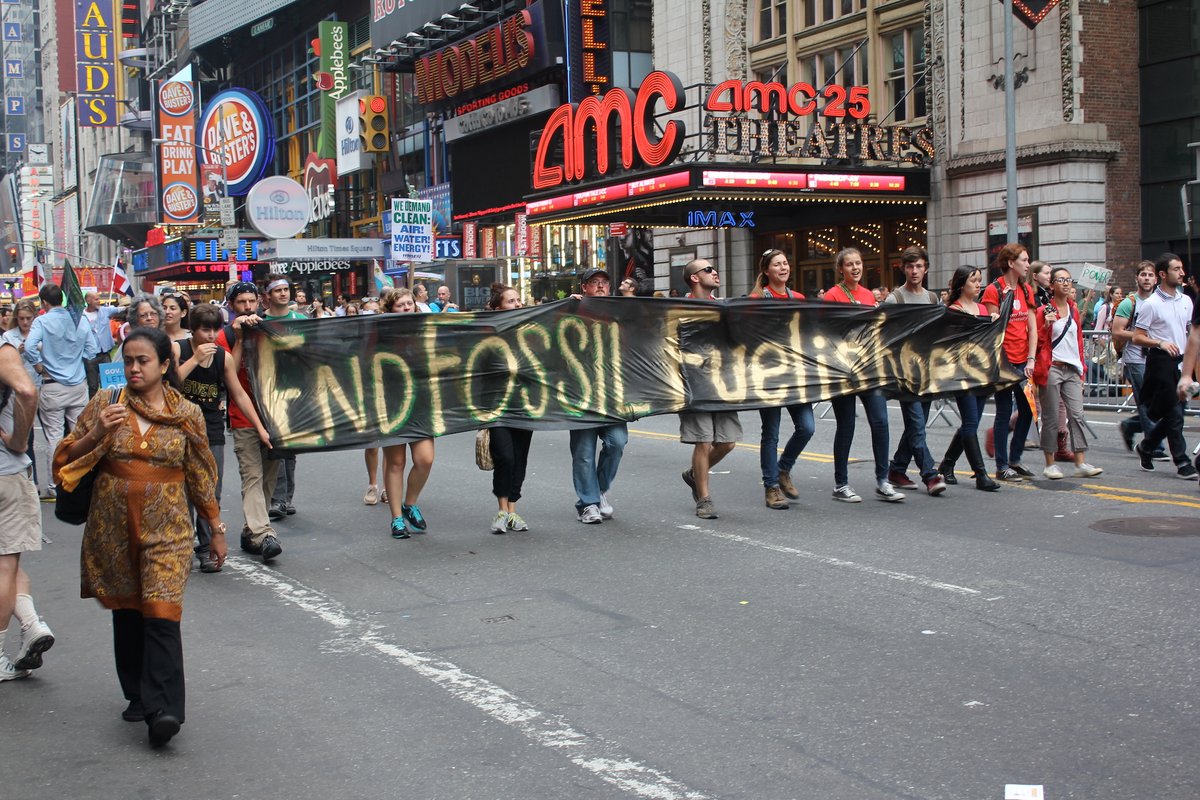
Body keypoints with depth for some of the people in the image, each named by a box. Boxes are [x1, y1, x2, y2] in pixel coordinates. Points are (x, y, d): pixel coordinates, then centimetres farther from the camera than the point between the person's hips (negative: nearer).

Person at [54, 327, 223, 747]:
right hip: (113, 527, 2)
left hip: (166, 528, -2)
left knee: (161, 614, -12)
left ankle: (163, 709, -16)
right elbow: (67, 459, 3)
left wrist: (216, 528, 12)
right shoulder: (104, 405, 3)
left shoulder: (187, 414, 2)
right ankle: (139, 695, 26)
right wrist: (97, 434, -16)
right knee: (127, 613, 11)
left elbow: (201, 476, 10)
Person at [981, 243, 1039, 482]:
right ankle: (1002, 466, 7)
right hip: (1004, 361, -6)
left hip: (1023, 361, 7)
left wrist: (1031, 360, -1)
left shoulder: (1026, 290, 11)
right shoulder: (994, 290, -8)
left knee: (1028, 409, 9)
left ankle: (1015, 460, 23)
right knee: (1004, 412, -1)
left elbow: (1032, 328, 8)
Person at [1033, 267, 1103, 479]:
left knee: (1077, 415, -2)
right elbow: (1037, 342, -3)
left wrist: (1082, 370, 15)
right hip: (1052, 368, -5)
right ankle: (1050, 465, 4)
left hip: (1072, 369, 5)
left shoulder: (1074, 310, 16)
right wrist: (1046, 325, -19)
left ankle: (1081, 464, -1)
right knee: (1051, 418, -2)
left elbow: (1079, 341, 19)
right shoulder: (1044, 311, -1)